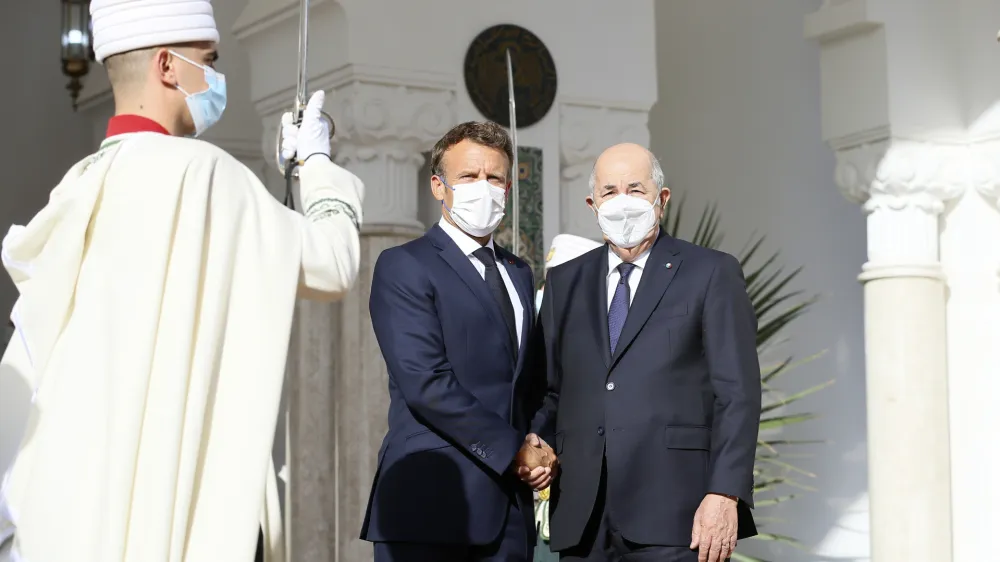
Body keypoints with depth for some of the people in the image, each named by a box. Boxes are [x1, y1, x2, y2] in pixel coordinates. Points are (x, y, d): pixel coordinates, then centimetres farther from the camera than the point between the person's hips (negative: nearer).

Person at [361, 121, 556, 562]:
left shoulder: (518, 273, 18)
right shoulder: (403, 266, -4)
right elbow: (426, 385, -14)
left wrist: (537, 446, 1)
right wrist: (512, 450, -10)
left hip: (508, 502, 6)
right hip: (430, 503, -6)